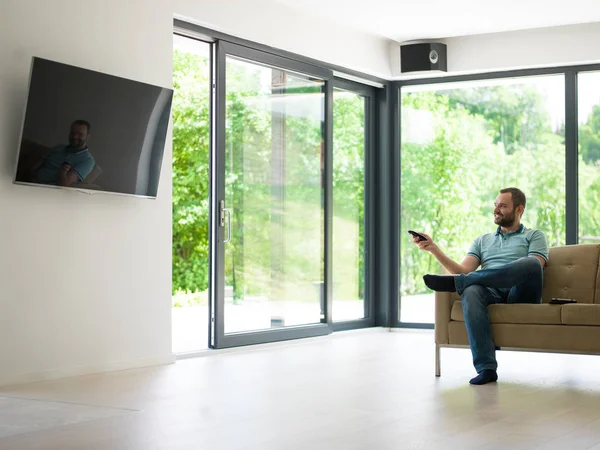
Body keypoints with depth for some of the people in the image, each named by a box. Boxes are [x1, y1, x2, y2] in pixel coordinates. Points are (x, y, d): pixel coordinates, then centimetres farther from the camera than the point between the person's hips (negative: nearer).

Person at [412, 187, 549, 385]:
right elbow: (463, 271, 12)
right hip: (490, 292, 2)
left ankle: (454, 283, -32)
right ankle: (486, 367, -41)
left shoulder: (534, 236, 19)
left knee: (531, 263, -35)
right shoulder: (482, 240, 29)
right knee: (471, 291, -36)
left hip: (520, 294, -2)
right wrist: (434, 249, -2)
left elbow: (534, 268, -1)